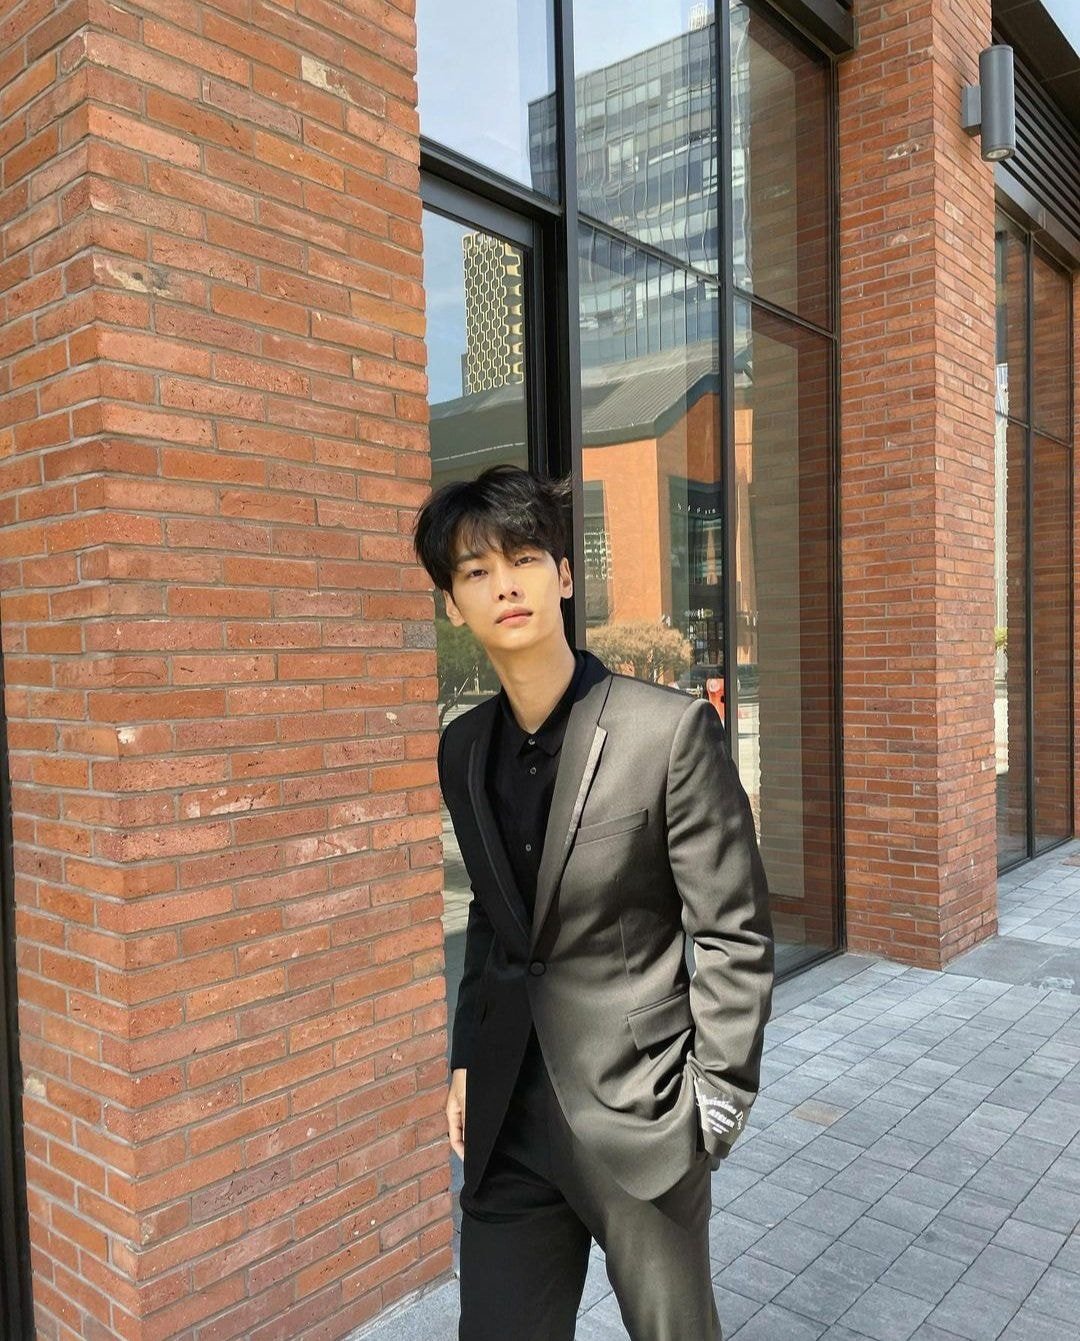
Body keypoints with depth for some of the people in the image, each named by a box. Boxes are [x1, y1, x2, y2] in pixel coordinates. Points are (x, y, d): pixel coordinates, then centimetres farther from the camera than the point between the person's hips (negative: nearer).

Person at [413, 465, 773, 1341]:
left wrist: (717, 1099, -10)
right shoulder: (463, 749, 2)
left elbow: (735, 932, -11)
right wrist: (467, 1061, 9)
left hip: (638, 1110, -4)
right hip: (508, 1117, 4)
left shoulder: (672, 728, -15)